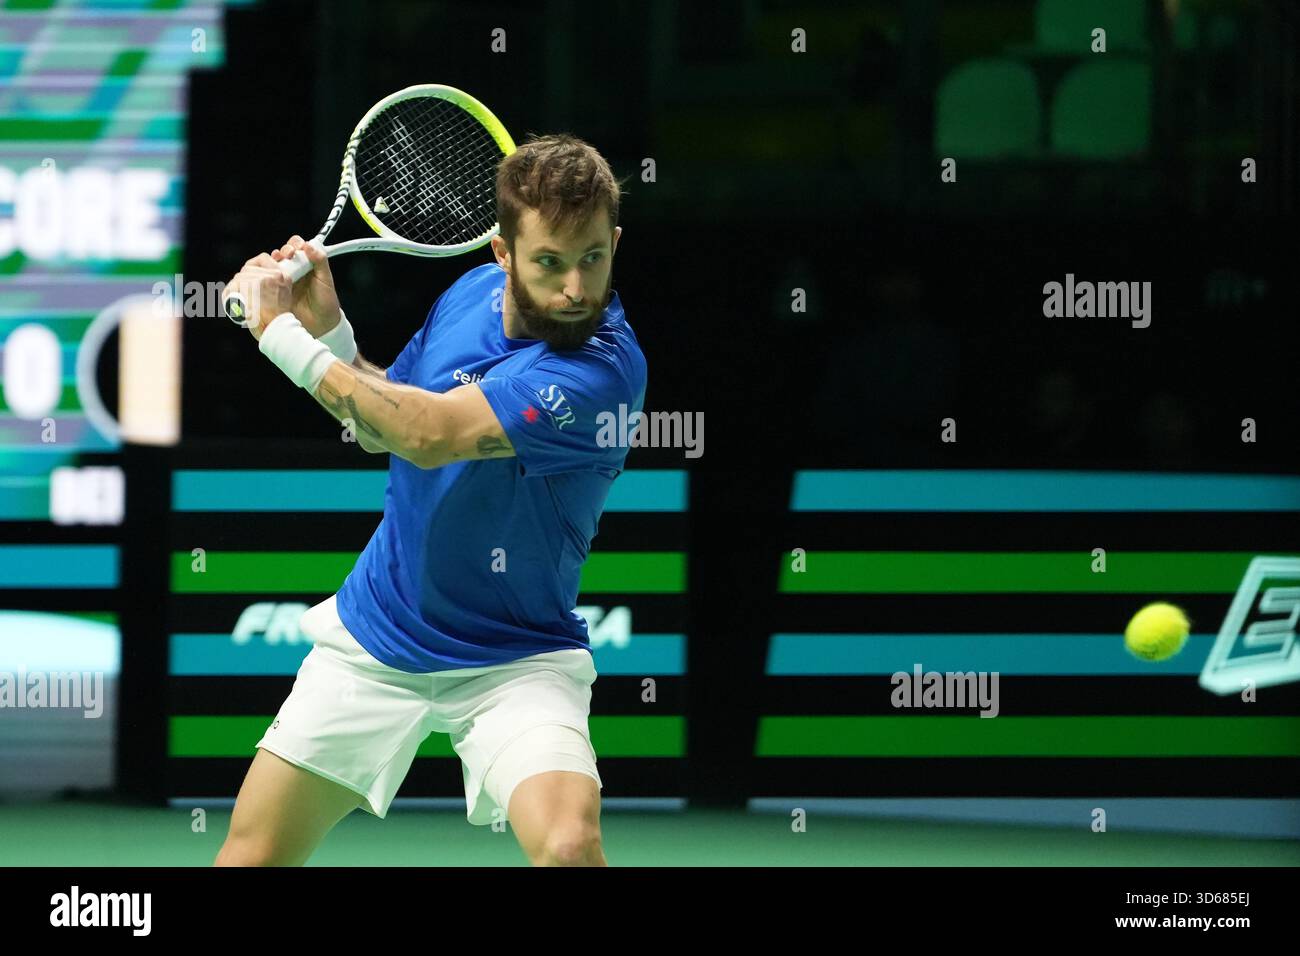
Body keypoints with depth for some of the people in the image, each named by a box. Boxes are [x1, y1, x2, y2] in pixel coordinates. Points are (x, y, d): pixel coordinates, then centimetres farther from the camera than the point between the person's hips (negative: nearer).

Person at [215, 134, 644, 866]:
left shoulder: (604, 367, -26)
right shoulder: (472, 293, -3)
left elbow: (430, 433, -33)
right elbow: (379, 427, 12)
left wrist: (286, 337, -22)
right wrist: (329, 329, -8)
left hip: (512, 663, -5)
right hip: (374, 637, 5)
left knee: (569, 845, -31)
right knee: (252, 857, 8)